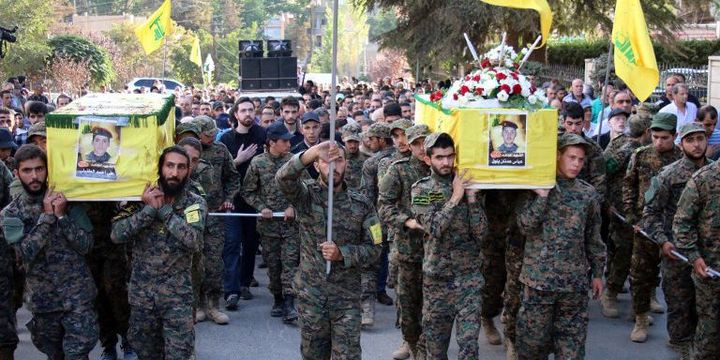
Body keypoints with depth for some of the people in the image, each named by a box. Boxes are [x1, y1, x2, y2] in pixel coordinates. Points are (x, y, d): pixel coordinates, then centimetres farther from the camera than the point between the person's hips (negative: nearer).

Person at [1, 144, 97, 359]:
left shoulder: (67, 200, -2)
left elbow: (86, 245, -8)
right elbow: (27, 251, -15)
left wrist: (61, 215, -18)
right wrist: (47, 215, -17)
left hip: (77, 295, -2)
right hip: (42, 298, 2)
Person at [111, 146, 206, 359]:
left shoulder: (195, 204, -4)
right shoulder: (141, 199, -2)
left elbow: (194, 241, -22)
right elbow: (116, 235, -14)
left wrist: (163, 209, -20)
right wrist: (150, 208, -20)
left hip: (177, 294, -2)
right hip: (141, 292, 2)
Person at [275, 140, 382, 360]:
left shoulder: (361, 204, -1)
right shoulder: (306, 195, -5)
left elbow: (374, 248, -1)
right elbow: (283, 178, -27)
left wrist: (342, 253, -19)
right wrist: (312, 152, -44)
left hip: (347, 295, 0)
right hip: (310, 293, 0)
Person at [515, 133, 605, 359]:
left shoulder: (588, 194, 6)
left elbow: (594, 237, 11)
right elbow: (525, 226, -10)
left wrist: (597, 272, 11)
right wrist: (542, 196, -17)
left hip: (575, 280, 2)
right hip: (539, 276, -2)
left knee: (572, 338, 7)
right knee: (533, 335, 3)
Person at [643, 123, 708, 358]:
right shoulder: (669, 175, -8)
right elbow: (651, 211, -6)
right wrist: (662, 241, -16)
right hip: (677, 249, -3)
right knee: (679, 299, 6)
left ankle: (696, 340, 30)